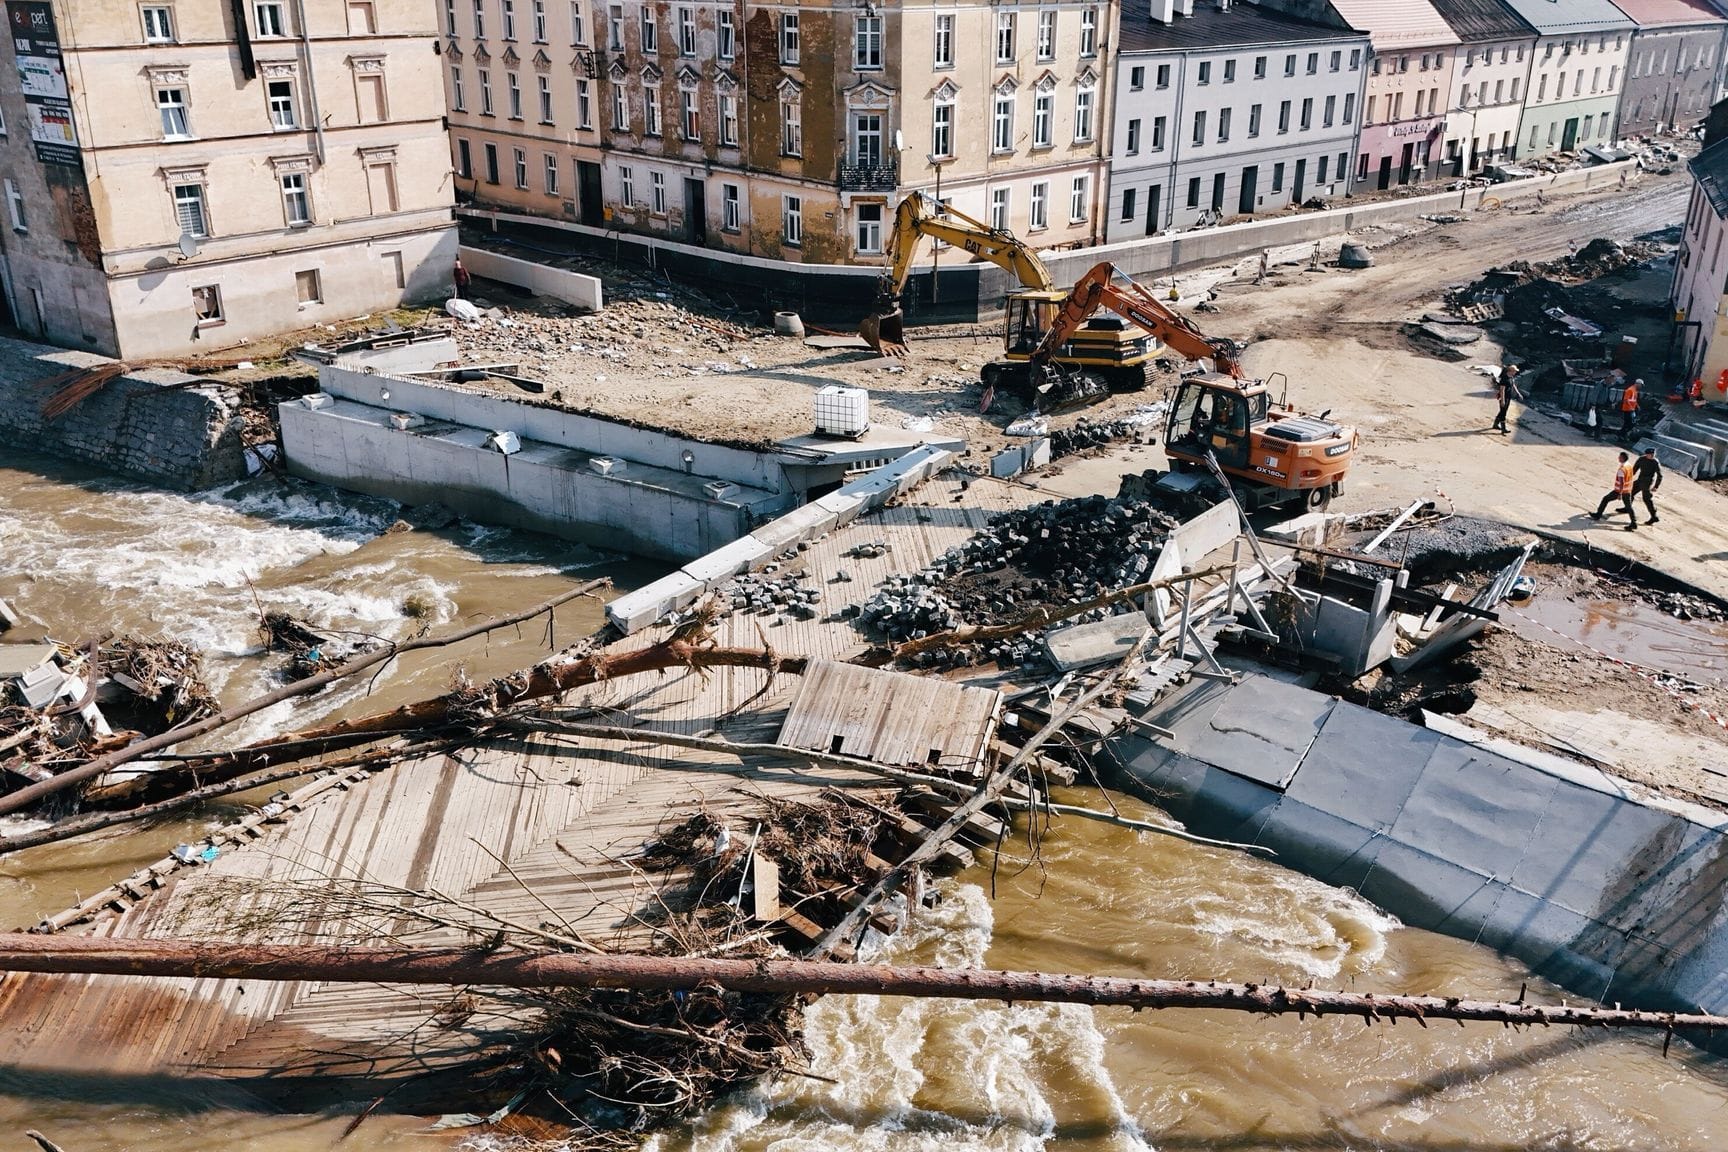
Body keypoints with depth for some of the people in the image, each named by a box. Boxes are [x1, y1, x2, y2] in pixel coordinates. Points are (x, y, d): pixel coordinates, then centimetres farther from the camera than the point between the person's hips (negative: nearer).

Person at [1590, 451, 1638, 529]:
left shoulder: (1621, 469, -22)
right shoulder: (1629, 466, 5)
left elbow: (1622, 483, -27)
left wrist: (1620, 494, -27)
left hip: (1619, 491, -7)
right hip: (1628, 491, 7)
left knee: (1605, 499, 10)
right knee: (1629, 507, 8)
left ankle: (1598, 515, 17)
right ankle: (1634, 523, 3)